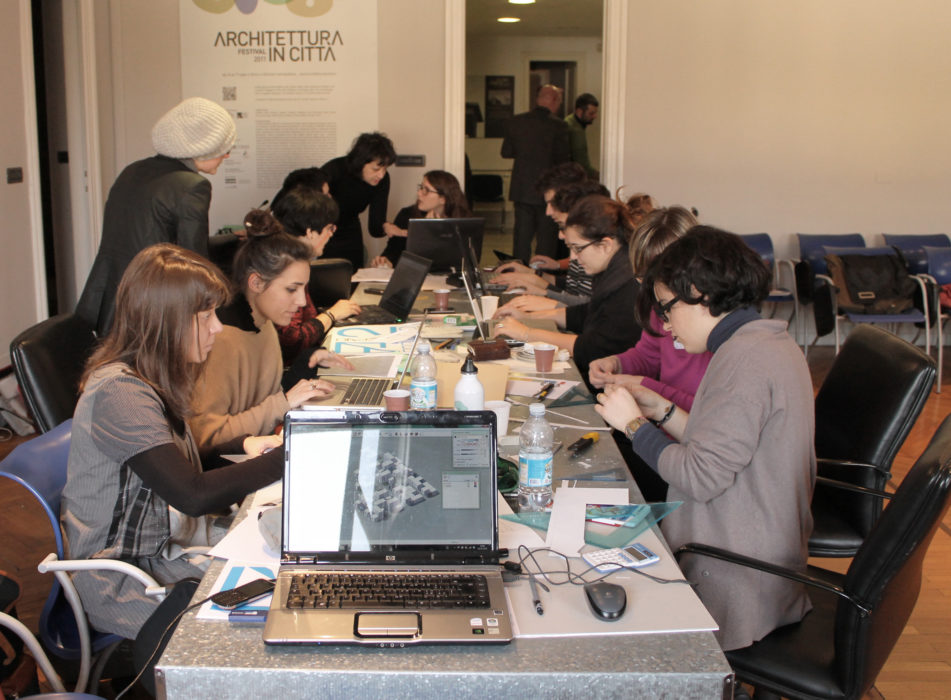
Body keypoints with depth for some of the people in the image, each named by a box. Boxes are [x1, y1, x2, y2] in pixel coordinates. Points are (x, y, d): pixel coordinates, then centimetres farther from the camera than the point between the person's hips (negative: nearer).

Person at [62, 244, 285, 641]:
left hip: (167, 544, 9)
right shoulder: (120, 393, -26)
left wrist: (242, 445, -2)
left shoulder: (150, 380, 5)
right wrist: (288, 457, -26)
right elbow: (194, 494, -32)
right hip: (123, 581, -9)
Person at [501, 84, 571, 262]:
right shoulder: (558, 125, -13)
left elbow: (506, 152, 7)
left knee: (522, 236, 12)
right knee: (547, 238, 5)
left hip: (521, 189, 4)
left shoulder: (515, 121, 0)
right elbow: (562, 159, -12)